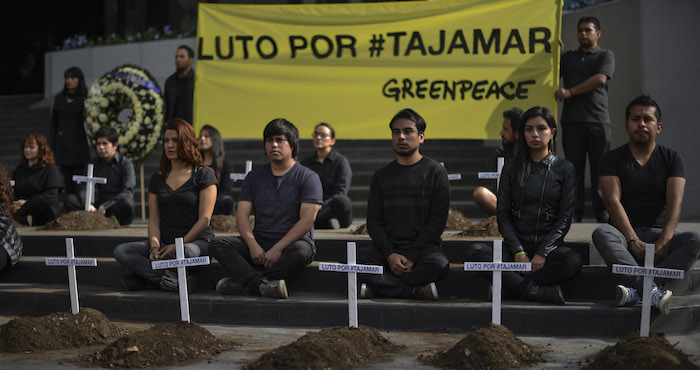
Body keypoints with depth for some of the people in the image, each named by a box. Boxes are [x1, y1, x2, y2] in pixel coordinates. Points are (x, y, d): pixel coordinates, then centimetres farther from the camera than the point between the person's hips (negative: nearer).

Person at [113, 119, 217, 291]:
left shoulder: (204, 175, 1)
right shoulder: (158, 178, 16)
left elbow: (204, 219, -6)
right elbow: (154, 219, 10)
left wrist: (178, 245, -15)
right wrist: (155, 246, -10)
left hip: (196, 241, -5)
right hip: (165, 241, 5)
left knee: (185, 252, -42)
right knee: (121, 251, -19)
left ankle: (145, 275, -19)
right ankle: (174, 281, -28)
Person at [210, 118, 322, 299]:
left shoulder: (308, 177, 0)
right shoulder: (254, 176, 14)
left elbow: (307, 220, -10)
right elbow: (242, 215, 7)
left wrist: (278, 249, -19)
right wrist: (253, 245, -13)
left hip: (291, 243, -4)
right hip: (259, 243, 4)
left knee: (300, 251, -39)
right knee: (217, 244, -19)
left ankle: (243, 283, -34)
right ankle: (262, 285, -39)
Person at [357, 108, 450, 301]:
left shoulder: (436, 171, 4)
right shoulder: (382, 175, 14)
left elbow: (438, 220, -3)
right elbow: (374, 221, 8)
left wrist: (411, 256, -14)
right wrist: (390, 254, -11)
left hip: (423, 246, -3)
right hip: (387, 247, 3)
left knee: (439, 264, -36)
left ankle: (378, 286, -19)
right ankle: (416, 290, -24)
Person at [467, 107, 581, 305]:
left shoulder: (564, 169, 5)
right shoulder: (512, 167, 8)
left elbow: (565, 217, 0)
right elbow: (503, 214, 4)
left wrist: (543, 253, -13)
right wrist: (518, 252, -10)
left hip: (550, 244, -1)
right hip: (516, 243, 1)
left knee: (573, 261, -35)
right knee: (476, 253, -28)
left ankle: (508, 283, -29)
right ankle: (536, 291, -34)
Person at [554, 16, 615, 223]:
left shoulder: (605, 56, 10)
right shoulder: (568, 57, 22)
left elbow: (600, 79, -6)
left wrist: (570, 92, -11)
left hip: (598, 120, -2)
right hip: (572, 120, 2)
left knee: (600, 169, -3)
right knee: (574, 169, -2)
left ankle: (603, 215, -1)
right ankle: (574, 214, -1)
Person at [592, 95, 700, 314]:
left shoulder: (672, 159, 9)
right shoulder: (613, 159, 7)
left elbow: (674, 203, -6)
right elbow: (612, 201, -8)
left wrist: (664, 241, -24)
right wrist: (633, 241, -24)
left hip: (660, 234, 1)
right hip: (625, 235, -1)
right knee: (601, 233, -33)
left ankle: (636, 289, -49)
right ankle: (652, 290, -52)